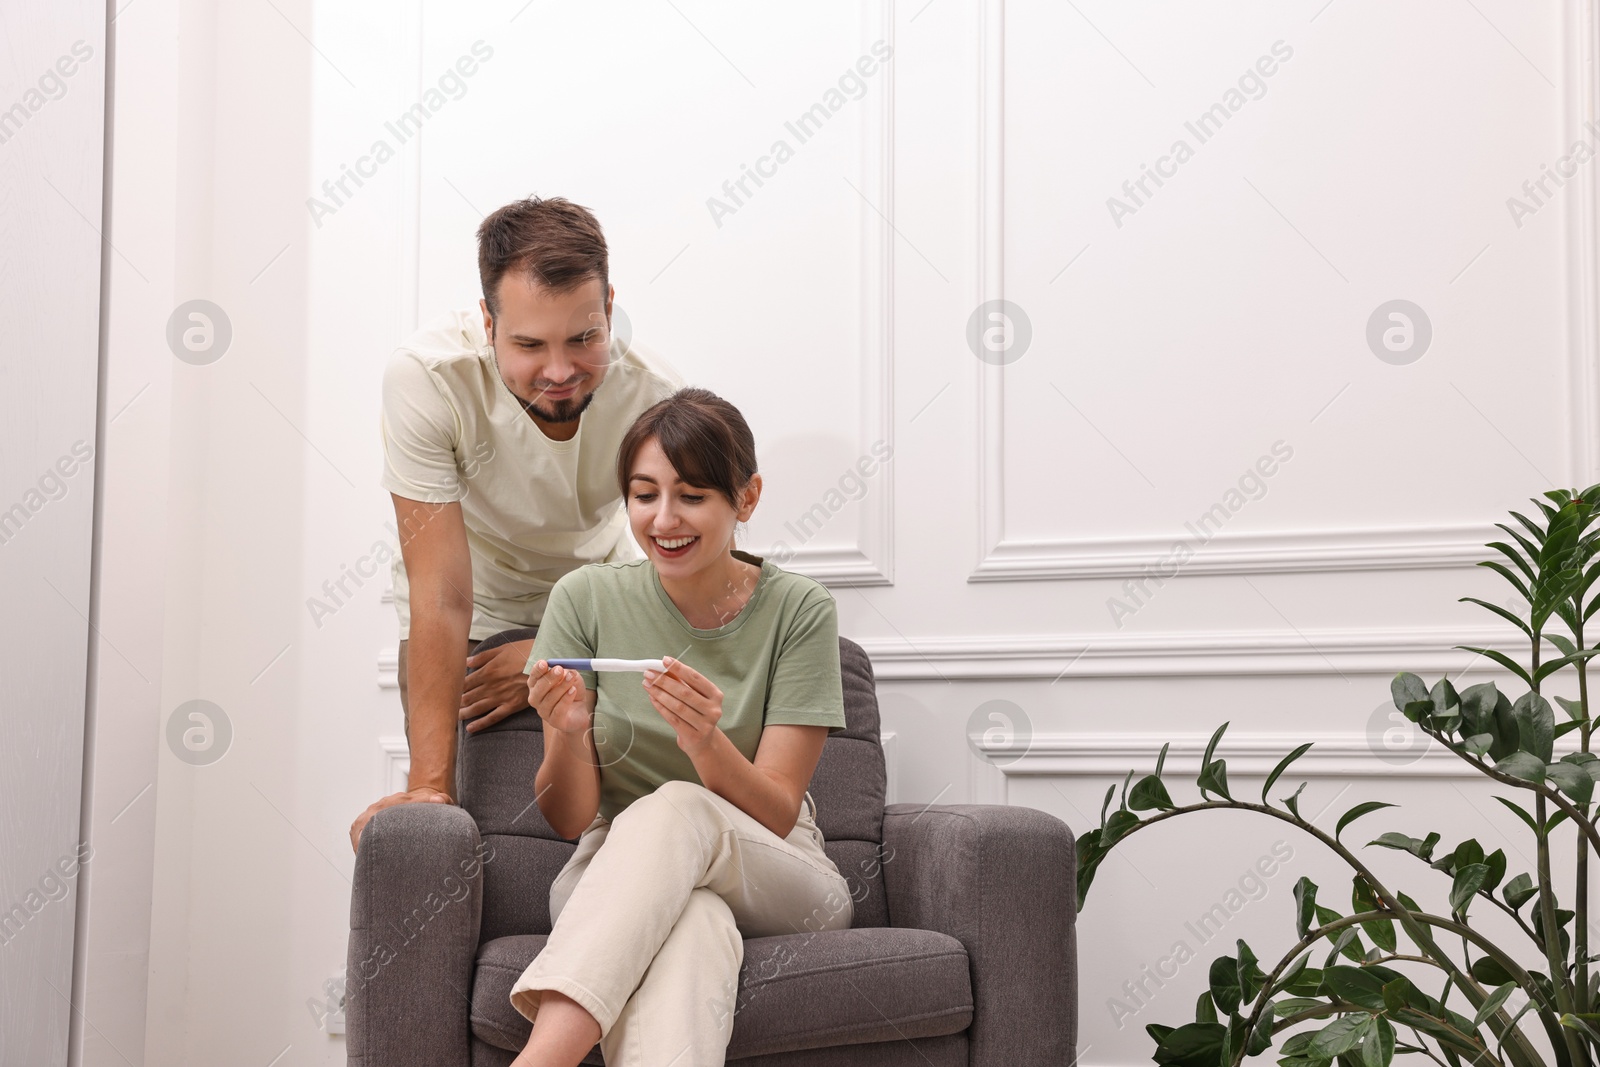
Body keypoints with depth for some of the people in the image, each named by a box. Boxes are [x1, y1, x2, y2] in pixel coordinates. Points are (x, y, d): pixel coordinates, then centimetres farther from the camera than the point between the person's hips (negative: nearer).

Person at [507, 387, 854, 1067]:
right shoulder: (586, 599, -2)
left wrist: (707, 742, -31)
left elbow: (777, 816, -10)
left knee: (675, 808, -37)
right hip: (616, 887, 1)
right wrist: (568, 735, -25)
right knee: (689, 927, -39)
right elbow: (570, 821, -1)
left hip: (774, 884, 0)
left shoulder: (798, 611, -5)